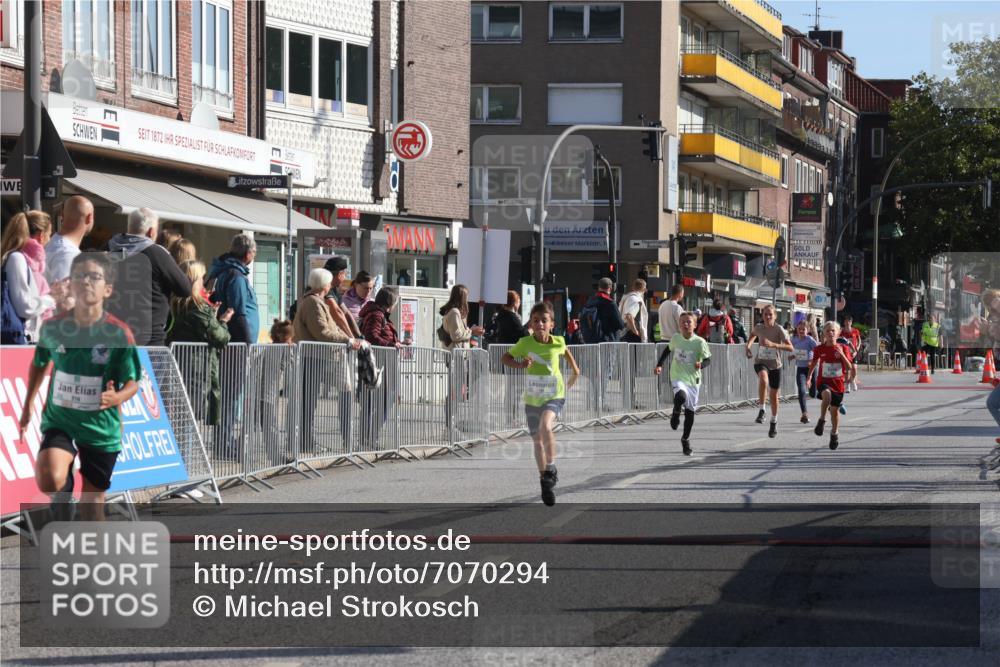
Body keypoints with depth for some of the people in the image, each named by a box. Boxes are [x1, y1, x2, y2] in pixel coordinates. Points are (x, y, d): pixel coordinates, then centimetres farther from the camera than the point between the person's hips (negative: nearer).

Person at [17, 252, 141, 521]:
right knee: (49, 480, -27)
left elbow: (132, 383, -8)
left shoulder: (119, 334, -14)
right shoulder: (53, 327, -7)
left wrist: (116, 397, -30)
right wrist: (27, 405, 18)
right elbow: (39, 364, 13)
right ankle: (64, 490, 8)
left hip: (101, 428, -1)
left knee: (92, 505, 7)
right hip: (59, 421, 1)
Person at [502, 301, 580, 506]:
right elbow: (505, 358, -1)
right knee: (537, 441, 11)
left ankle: (551, 468, -16)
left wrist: (574, 369, 19)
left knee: (545, 426, -31)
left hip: (554, 395, -2)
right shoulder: (525, 343, -11)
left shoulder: (558, 342, -10)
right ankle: (545, 482, 27)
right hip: (532, 398, 2)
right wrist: (519, 364, -19)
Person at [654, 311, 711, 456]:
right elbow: (668, 350, 18)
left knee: (690, 411, 7)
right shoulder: (676, 338, -1)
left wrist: (701, 364, -24)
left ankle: (686, 439, 27)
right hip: (677, 377, 0)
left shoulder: (700, 342, -9)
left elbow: (708, 359, -2)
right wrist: (660, 365, 12)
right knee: (681, 396, -33)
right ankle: (676, 414, -1)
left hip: (693, 379, 0)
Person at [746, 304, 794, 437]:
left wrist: (773, 344, -35)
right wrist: (748, 346, 6)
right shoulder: (759, 328, -3)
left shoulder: (779, 330, -14)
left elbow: (790, 347, -24)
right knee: (763, 379, -36)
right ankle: (761, 410, -25)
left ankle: (774, 422, 34)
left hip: (775, 365, 0)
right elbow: (753, 334, 23)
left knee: (774, 395, 11)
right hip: (760, 362, 0)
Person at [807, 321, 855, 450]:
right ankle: (821, 421, -17)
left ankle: (834, 434, 32)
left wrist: (842, 354, -22)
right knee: (827, 395, -36)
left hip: (838, 383, 1)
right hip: (824, 382, -1)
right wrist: (809, 377, 10)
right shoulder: (820, 349, -1)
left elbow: (849, 367, -8)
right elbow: (814, 362, 14)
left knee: (834, 410, 9)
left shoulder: (842, 348, -3)